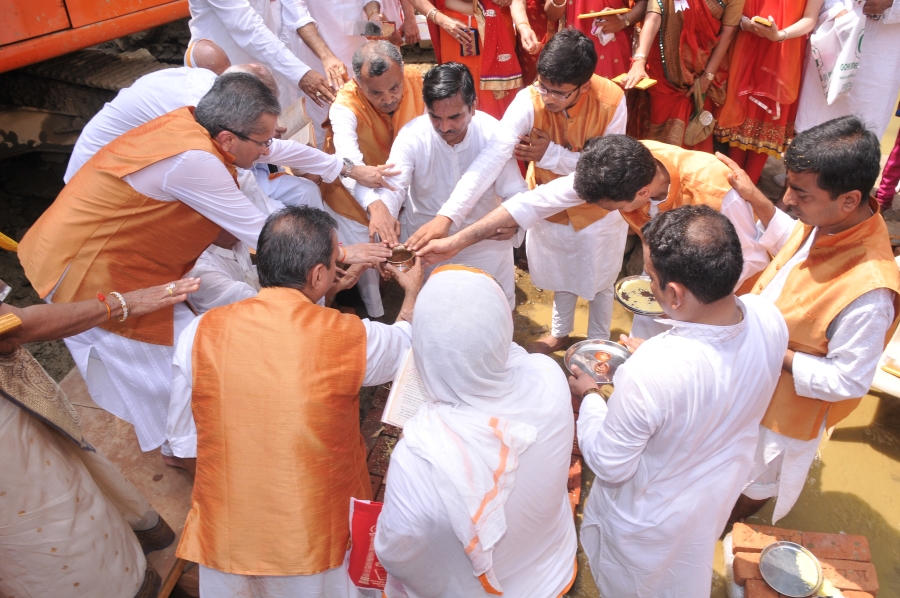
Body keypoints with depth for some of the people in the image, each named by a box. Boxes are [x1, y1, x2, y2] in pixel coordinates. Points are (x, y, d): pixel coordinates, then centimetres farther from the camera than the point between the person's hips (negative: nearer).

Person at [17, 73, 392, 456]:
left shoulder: (195, 122, -7)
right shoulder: (192, 160, -32)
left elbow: (281, 149, 6)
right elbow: (261, 235, -24)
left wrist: (349, 169, 14)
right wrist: (340, 254, -13)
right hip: (85, 269, -9)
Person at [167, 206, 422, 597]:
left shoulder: (201, 333, -12)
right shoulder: (350, 338, -17)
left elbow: (184, 441, -1)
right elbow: (407, 343, 6)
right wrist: (413, 292, 26)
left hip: (226, 536, 2)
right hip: (318, 540, -1)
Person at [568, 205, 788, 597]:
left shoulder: (649, 373, -46)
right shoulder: (770, 319, -25)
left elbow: (609, 464, -27)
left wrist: (589, 396, -12)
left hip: (650, 517, -5)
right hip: (718, 495, 6)